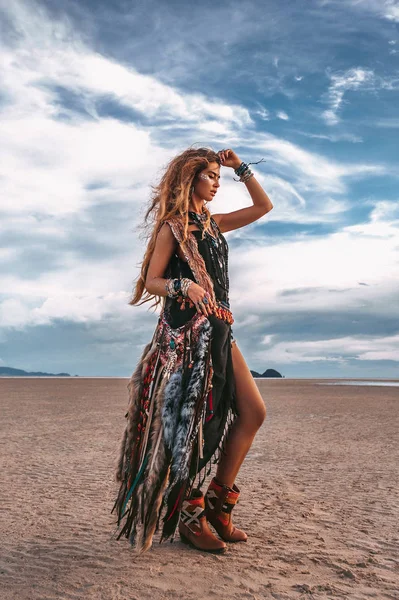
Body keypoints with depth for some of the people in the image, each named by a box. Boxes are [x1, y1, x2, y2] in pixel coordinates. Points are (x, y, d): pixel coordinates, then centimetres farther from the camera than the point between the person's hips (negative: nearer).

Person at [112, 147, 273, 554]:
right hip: (186, 332, -8)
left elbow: (263, 206, 25)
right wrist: (182, 286, -25)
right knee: (194, 422, -4)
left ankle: (218, 503, 14)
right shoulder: (172, 227, -1)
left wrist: (240, 167, 19)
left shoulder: (214, 223, 19)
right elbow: (150, 281, -6)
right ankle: (190, 518, 13)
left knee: (253, 413, 3)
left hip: (219, 330, 8)